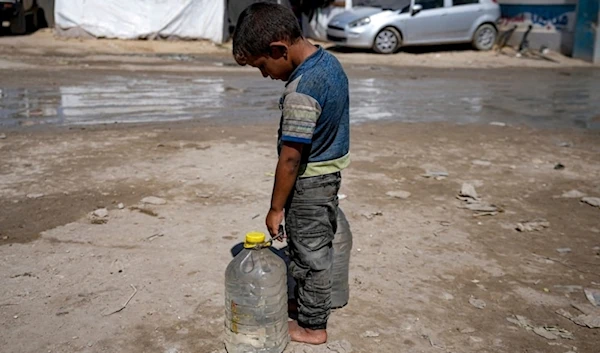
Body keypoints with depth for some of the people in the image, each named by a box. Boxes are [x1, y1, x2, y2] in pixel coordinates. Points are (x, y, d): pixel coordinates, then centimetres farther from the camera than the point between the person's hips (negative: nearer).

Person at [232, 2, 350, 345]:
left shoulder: (300, 91, -30)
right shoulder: (329, 60, -1)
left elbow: (290, 158, -25)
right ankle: (318, 303, 43)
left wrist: (276, 208, -14)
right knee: (321, 247, 23)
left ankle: (313, 326, 27)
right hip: (332, 172, 9)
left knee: (310, 255, 8)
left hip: (309, 182, -9)